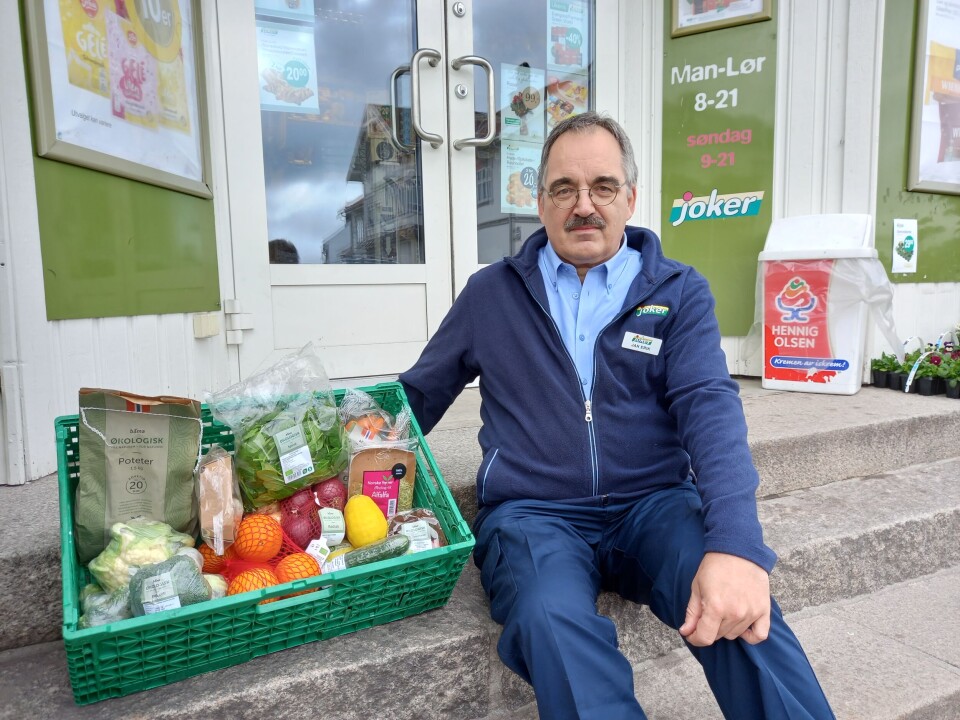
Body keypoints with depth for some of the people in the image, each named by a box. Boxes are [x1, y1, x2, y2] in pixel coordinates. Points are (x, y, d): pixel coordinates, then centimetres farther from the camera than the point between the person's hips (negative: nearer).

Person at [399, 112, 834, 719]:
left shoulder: (679, 292, 6)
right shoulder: (490, 294, 9)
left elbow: (709, 406, -8)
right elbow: (418, 396, 15)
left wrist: (736, 543, -25)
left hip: (655, 503, 1)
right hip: (531, 512, 0)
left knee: (738, 609, -30)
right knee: (551, 622, -32)